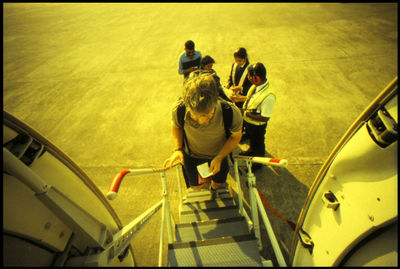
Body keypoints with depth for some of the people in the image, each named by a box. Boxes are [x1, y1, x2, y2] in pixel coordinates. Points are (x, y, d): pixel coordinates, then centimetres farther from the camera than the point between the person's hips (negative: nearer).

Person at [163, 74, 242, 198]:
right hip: (192, 154, 0)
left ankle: (213, 189, 67)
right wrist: (178, 149, -25)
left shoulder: (231, 113, -39)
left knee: (218, 182, 27)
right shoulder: (178, 110, -36)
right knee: (196, 186, 23)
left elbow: (236, 136, -16)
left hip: (219, 154, 0)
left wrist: (219, 158, -26)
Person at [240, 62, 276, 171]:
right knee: (251, 138, 33)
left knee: (258, 143, 19)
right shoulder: (256, 85, -11)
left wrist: (248, 114, -27)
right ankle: (252, 150, 65)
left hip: (257, 125, -7)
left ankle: (259, 162, 48)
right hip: (248, 121, 7)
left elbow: (265, 117, -31)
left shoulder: (268, 96, -36)